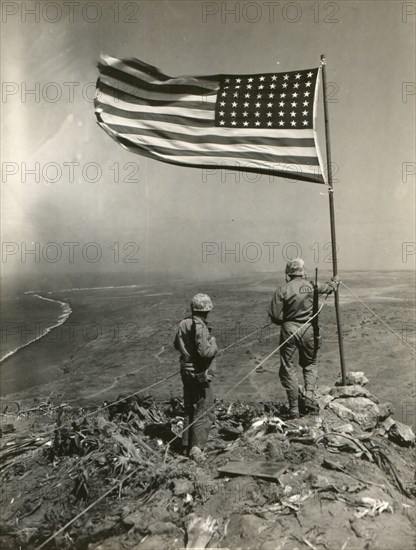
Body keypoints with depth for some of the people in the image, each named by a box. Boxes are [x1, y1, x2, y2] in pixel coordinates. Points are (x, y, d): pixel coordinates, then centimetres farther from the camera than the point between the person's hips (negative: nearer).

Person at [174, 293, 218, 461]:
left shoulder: (183, 323, 2)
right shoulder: (200, 327, -22)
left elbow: (176, 344, 14)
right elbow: (205, 352, -27)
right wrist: (213, 344, -9)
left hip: (186, 371, 8)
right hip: (200, 374, -8)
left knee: (189, 409, 19)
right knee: (204, 411, 1)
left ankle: (187, 445, 28)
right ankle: (196, 447, -3)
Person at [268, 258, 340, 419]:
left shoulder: (283, 289, -10)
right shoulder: (311, 286, 1)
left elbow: (274, 315, -12)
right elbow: (328, 288, 24)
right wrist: (335, 282, 45)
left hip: (289, 330, -2)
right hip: (308, 329, 3)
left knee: (287, 368, 8)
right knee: (311, 364, 22)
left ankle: (294, 408, 7)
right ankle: (309, 396, 3)